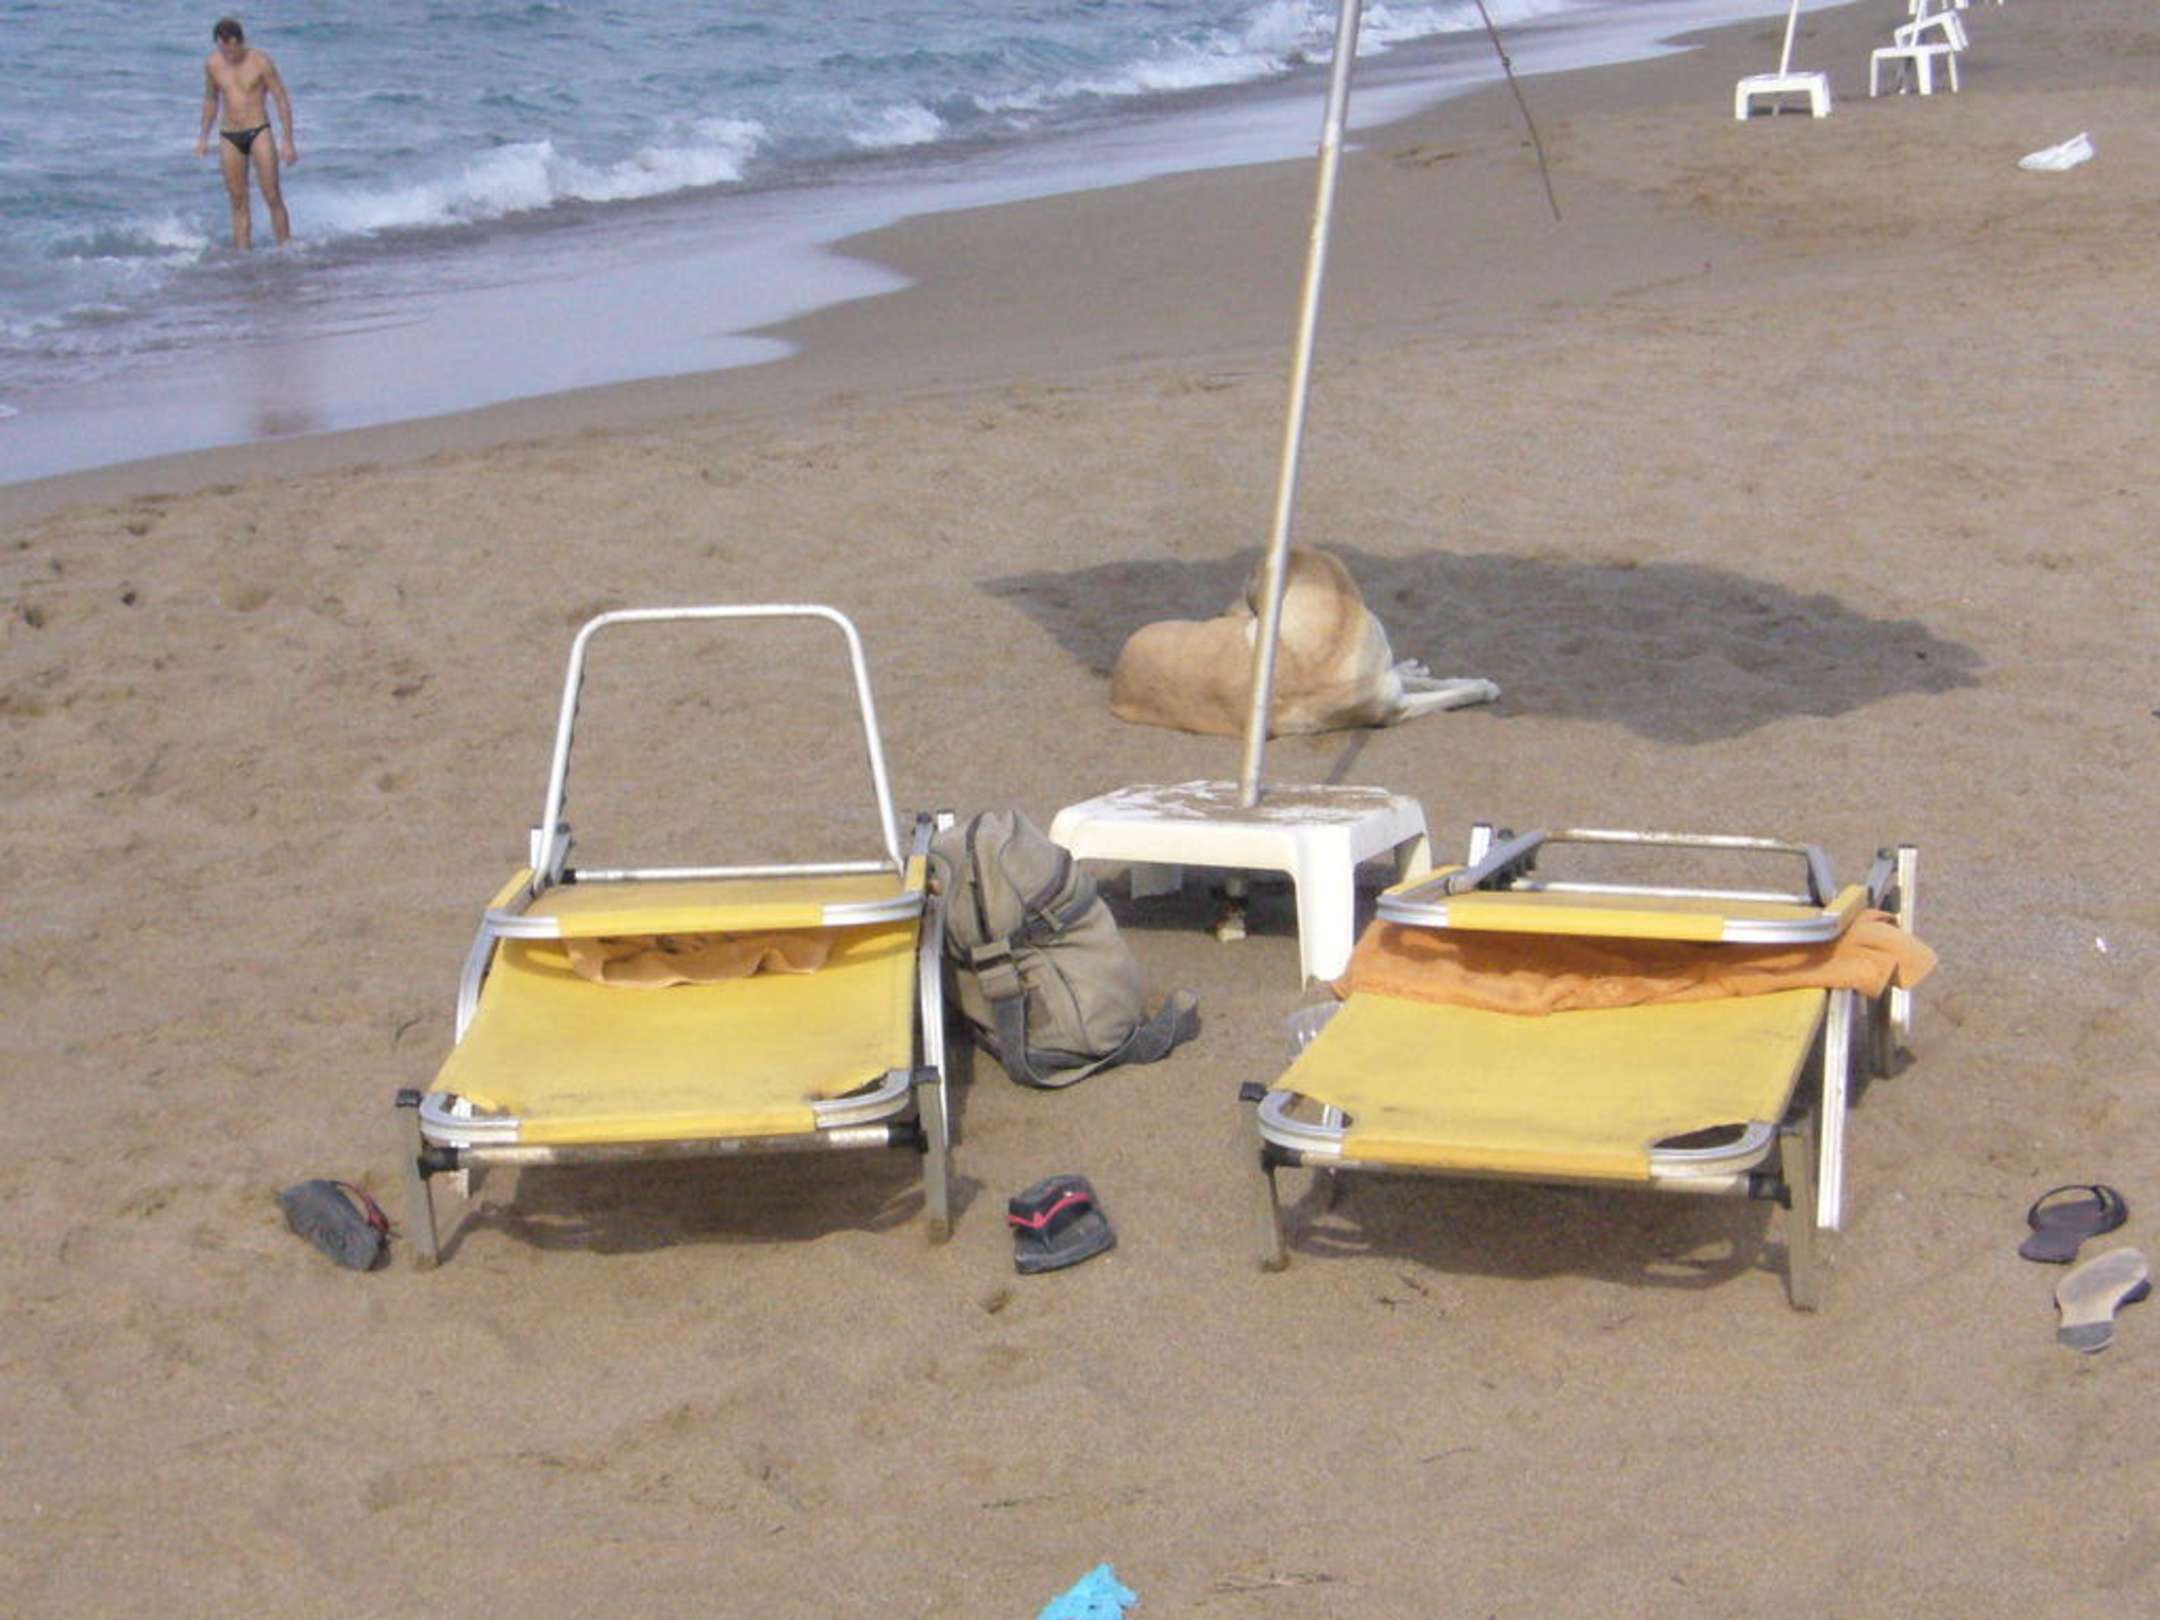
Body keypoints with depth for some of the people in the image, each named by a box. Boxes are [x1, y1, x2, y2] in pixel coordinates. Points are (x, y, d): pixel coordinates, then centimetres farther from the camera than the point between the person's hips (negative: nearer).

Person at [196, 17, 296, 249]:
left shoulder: (260, 61, -8)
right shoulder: (212, 64, 3)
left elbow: (282, 100, -4)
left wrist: (287, 141, -8)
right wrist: (204, 137, 19)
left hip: (258, 132, -3)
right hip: (229, 136, 3)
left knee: (273, 197, -8)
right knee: (238, 202, 4)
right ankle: (242, 254, 6)